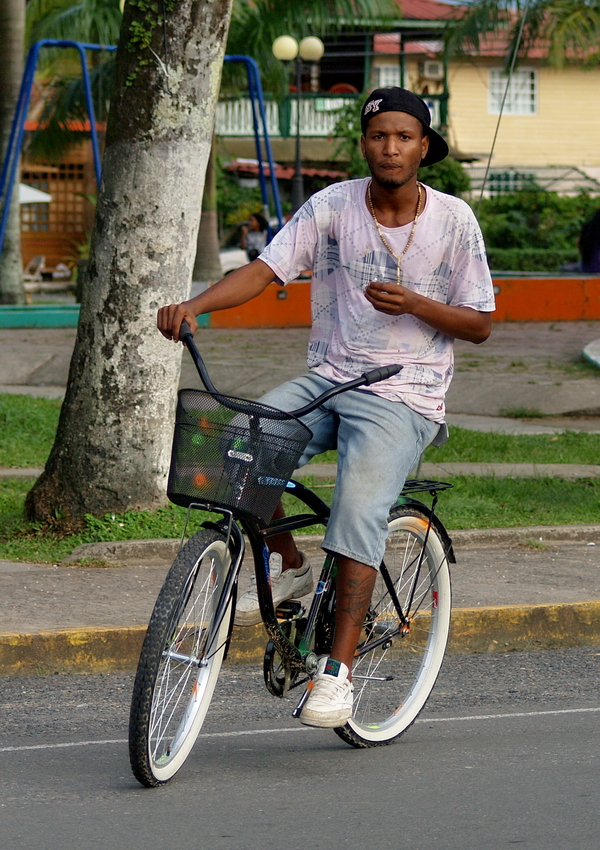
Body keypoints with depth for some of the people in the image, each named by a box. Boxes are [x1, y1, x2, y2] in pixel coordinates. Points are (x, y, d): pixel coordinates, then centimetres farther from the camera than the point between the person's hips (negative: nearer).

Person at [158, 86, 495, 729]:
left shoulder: (453, 220, -1)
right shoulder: (333, 206, 2)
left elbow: (479, 325, 3)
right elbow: (263, 270, -8)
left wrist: (414, 304, -16)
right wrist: (195, 304, -26)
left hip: (403, 398, -3)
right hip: (326, 381, 3)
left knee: (359, 508, -27)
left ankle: (338, 670, -23)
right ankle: (287, 568, 2)